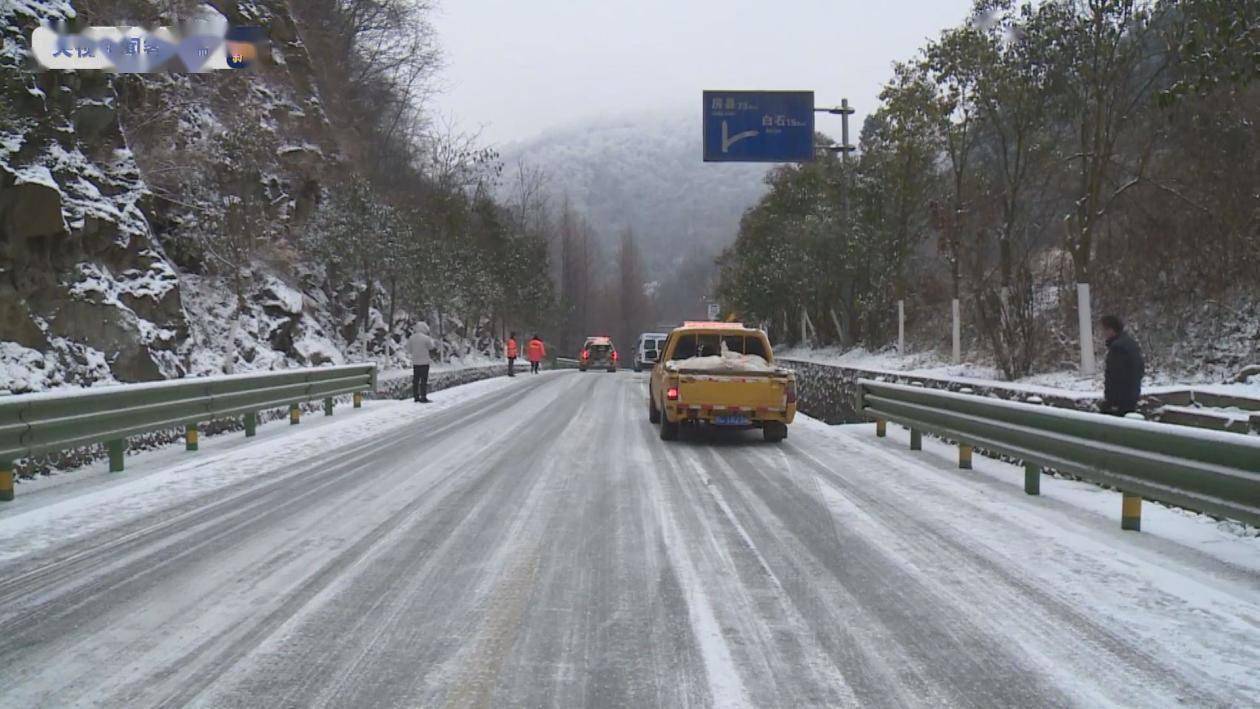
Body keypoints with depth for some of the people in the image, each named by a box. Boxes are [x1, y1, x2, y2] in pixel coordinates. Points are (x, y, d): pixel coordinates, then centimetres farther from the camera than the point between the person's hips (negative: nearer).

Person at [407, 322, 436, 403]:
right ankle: (423, 397, -4)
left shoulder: (411, 338, 3)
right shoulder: (426, 338, -12)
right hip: (424, 362, -5)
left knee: (415, 380, 10)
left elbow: (409, 349, 10)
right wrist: (432, 341, 25)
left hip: (415, 362, 5)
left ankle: (416, 397, 12)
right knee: (424, 380, -2)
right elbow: (430, 347, 5)